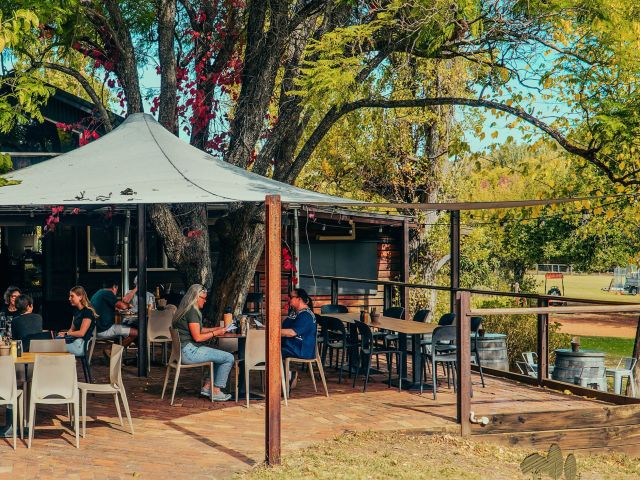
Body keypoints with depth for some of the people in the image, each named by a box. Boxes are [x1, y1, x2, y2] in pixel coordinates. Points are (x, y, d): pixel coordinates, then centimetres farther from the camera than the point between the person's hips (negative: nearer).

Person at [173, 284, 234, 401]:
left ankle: (207, 386, 20)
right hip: (190, 352, -11)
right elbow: (197, 337, -19)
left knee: (219, 356, 26)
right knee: (229, 358, -9)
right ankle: (216, 391, -1)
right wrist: (215, 333, -9)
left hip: (184, 351, 11)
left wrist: (216, 329, 17)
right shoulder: (192, 312, -16)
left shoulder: (186, 310, 15)